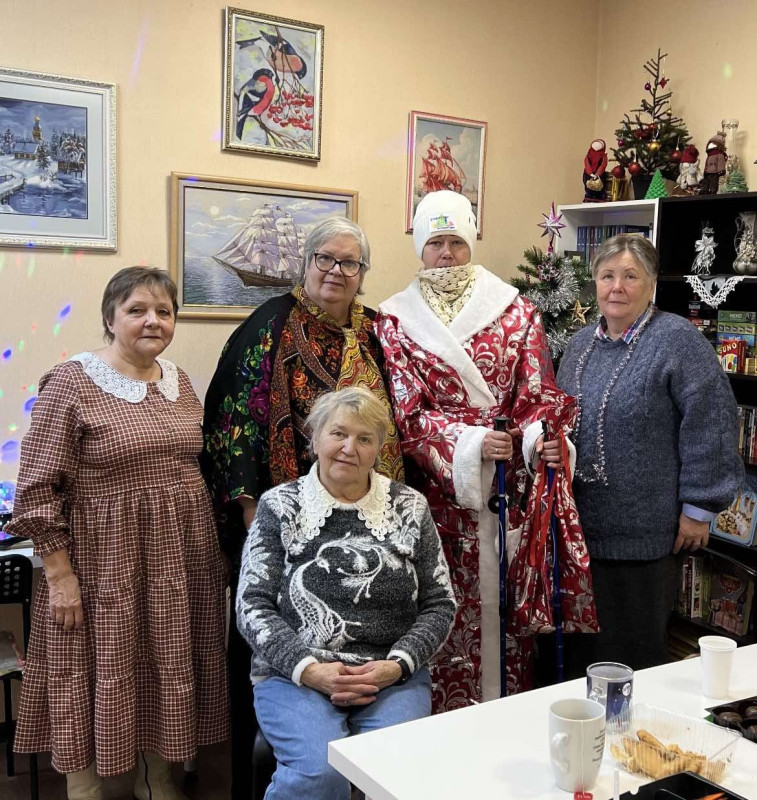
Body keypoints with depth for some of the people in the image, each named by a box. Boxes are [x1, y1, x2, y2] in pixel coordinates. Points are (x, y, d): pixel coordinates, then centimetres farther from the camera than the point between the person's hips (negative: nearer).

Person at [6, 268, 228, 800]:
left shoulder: (180, 382, 9)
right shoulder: (71, 384, -10)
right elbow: (37, 490, -12)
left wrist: (215, 551, 13)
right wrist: (60, 576, -14)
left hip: (181, 561, 6)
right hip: (106, 564, -6)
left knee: (169, 675, 16)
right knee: (99, 680, 6)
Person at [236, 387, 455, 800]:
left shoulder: (410, 507, 6)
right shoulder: (279, 506, 3)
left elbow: (439, 604, 7)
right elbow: (253, 606, -1)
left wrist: (397, 664, -9)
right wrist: (308, 669, -14)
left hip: (393, 675, 2)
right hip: (294, 674, -1)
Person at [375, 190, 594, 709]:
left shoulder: (516, 310, 8)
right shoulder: (396, 319, 6)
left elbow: (538, 393, 3)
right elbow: (407, 410, -3)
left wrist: (541, 438, -18)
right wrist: (469, 442, -16)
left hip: (509, 482, 1)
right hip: (436, 482, -1)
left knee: (505, 598, 3)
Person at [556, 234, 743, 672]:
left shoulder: (678, 340, -11)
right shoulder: (581, 343, 11)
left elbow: (710, 427, -14)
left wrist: (698, 508, -13)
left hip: (643, 534, -6)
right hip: (579, 525, 6)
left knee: (635, 649, 6)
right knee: (581, 643, 15)